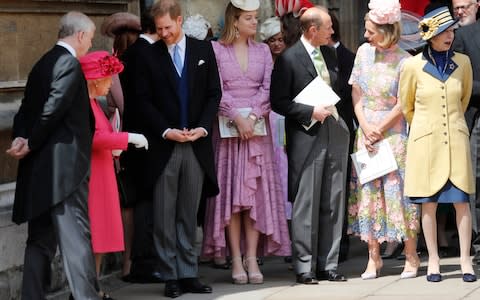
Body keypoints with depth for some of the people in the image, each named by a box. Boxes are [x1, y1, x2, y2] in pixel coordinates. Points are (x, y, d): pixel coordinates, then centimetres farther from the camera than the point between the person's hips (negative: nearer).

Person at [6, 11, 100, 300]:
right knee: (76, 236, -9)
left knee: (41, 240, 11)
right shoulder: (70, 63, -11)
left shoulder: (43, 64, 17)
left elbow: (26, 110, 13)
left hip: (39, 167, 9)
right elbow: (54, 109, -19)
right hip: (65, 166, -9)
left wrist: (22, 138, -3)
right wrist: (31, 144, -8)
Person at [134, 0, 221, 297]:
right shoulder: (149, 57, 0)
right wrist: (166, 131, -10)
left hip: (197, 144, 2)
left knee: (189, 214, 6)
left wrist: (203, 127, -6)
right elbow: (144, 101, 0)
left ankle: (188, 273, 10)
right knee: (164, 215, -1)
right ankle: (171, 276, 3)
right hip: (164, 146, -2)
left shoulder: (204, 50, 6)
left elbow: (214, 93, 7)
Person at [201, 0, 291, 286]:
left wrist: (253, 116, -12)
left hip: (257, 129, 3)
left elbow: (268, 88, 2)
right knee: (231, 192, -3)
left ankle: (252, 258, 0)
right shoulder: (216, 50, 0)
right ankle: (236, 259, -1)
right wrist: (237, 117, -15)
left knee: (256, 192, -1)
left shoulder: (262, 50, 10)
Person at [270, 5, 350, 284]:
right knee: (306, 205, -3)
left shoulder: (330, 54, 12)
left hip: (335, 135, 6)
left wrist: (339, 118, 10)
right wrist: (311, 112, -16)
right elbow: (278, 102, -8)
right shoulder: (289, 59, -8)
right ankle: (305, 267, 3)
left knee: (333, 204, 7)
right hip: (307, 138, -6)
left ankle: (328, 264, 12)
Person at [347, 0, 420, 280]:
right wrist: (365, 128, -5)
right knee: (367, 194, 3)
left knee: (397, 192, -4)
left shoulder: (403, 61, -11)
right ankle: (374, 259, 9)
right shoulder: (364, 52, 5)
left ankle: (411, 257, 7)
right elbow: (356, 94, 6)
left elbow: (403, 104, -10)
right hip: (366, 133, 5)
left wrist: (379, 130, -8)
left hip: (393, 134, -5)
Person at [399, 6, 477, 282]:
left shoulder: (462, 63, 2)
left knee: (462, 201, -1)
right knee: (429, 204, 2)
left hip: (456, 140, 2)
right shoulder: (413, 66, -4)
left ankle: (465, 260, 3)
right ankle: (433, 261, 9)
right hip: (426, 141, -1)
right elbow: (406, 105, 10)